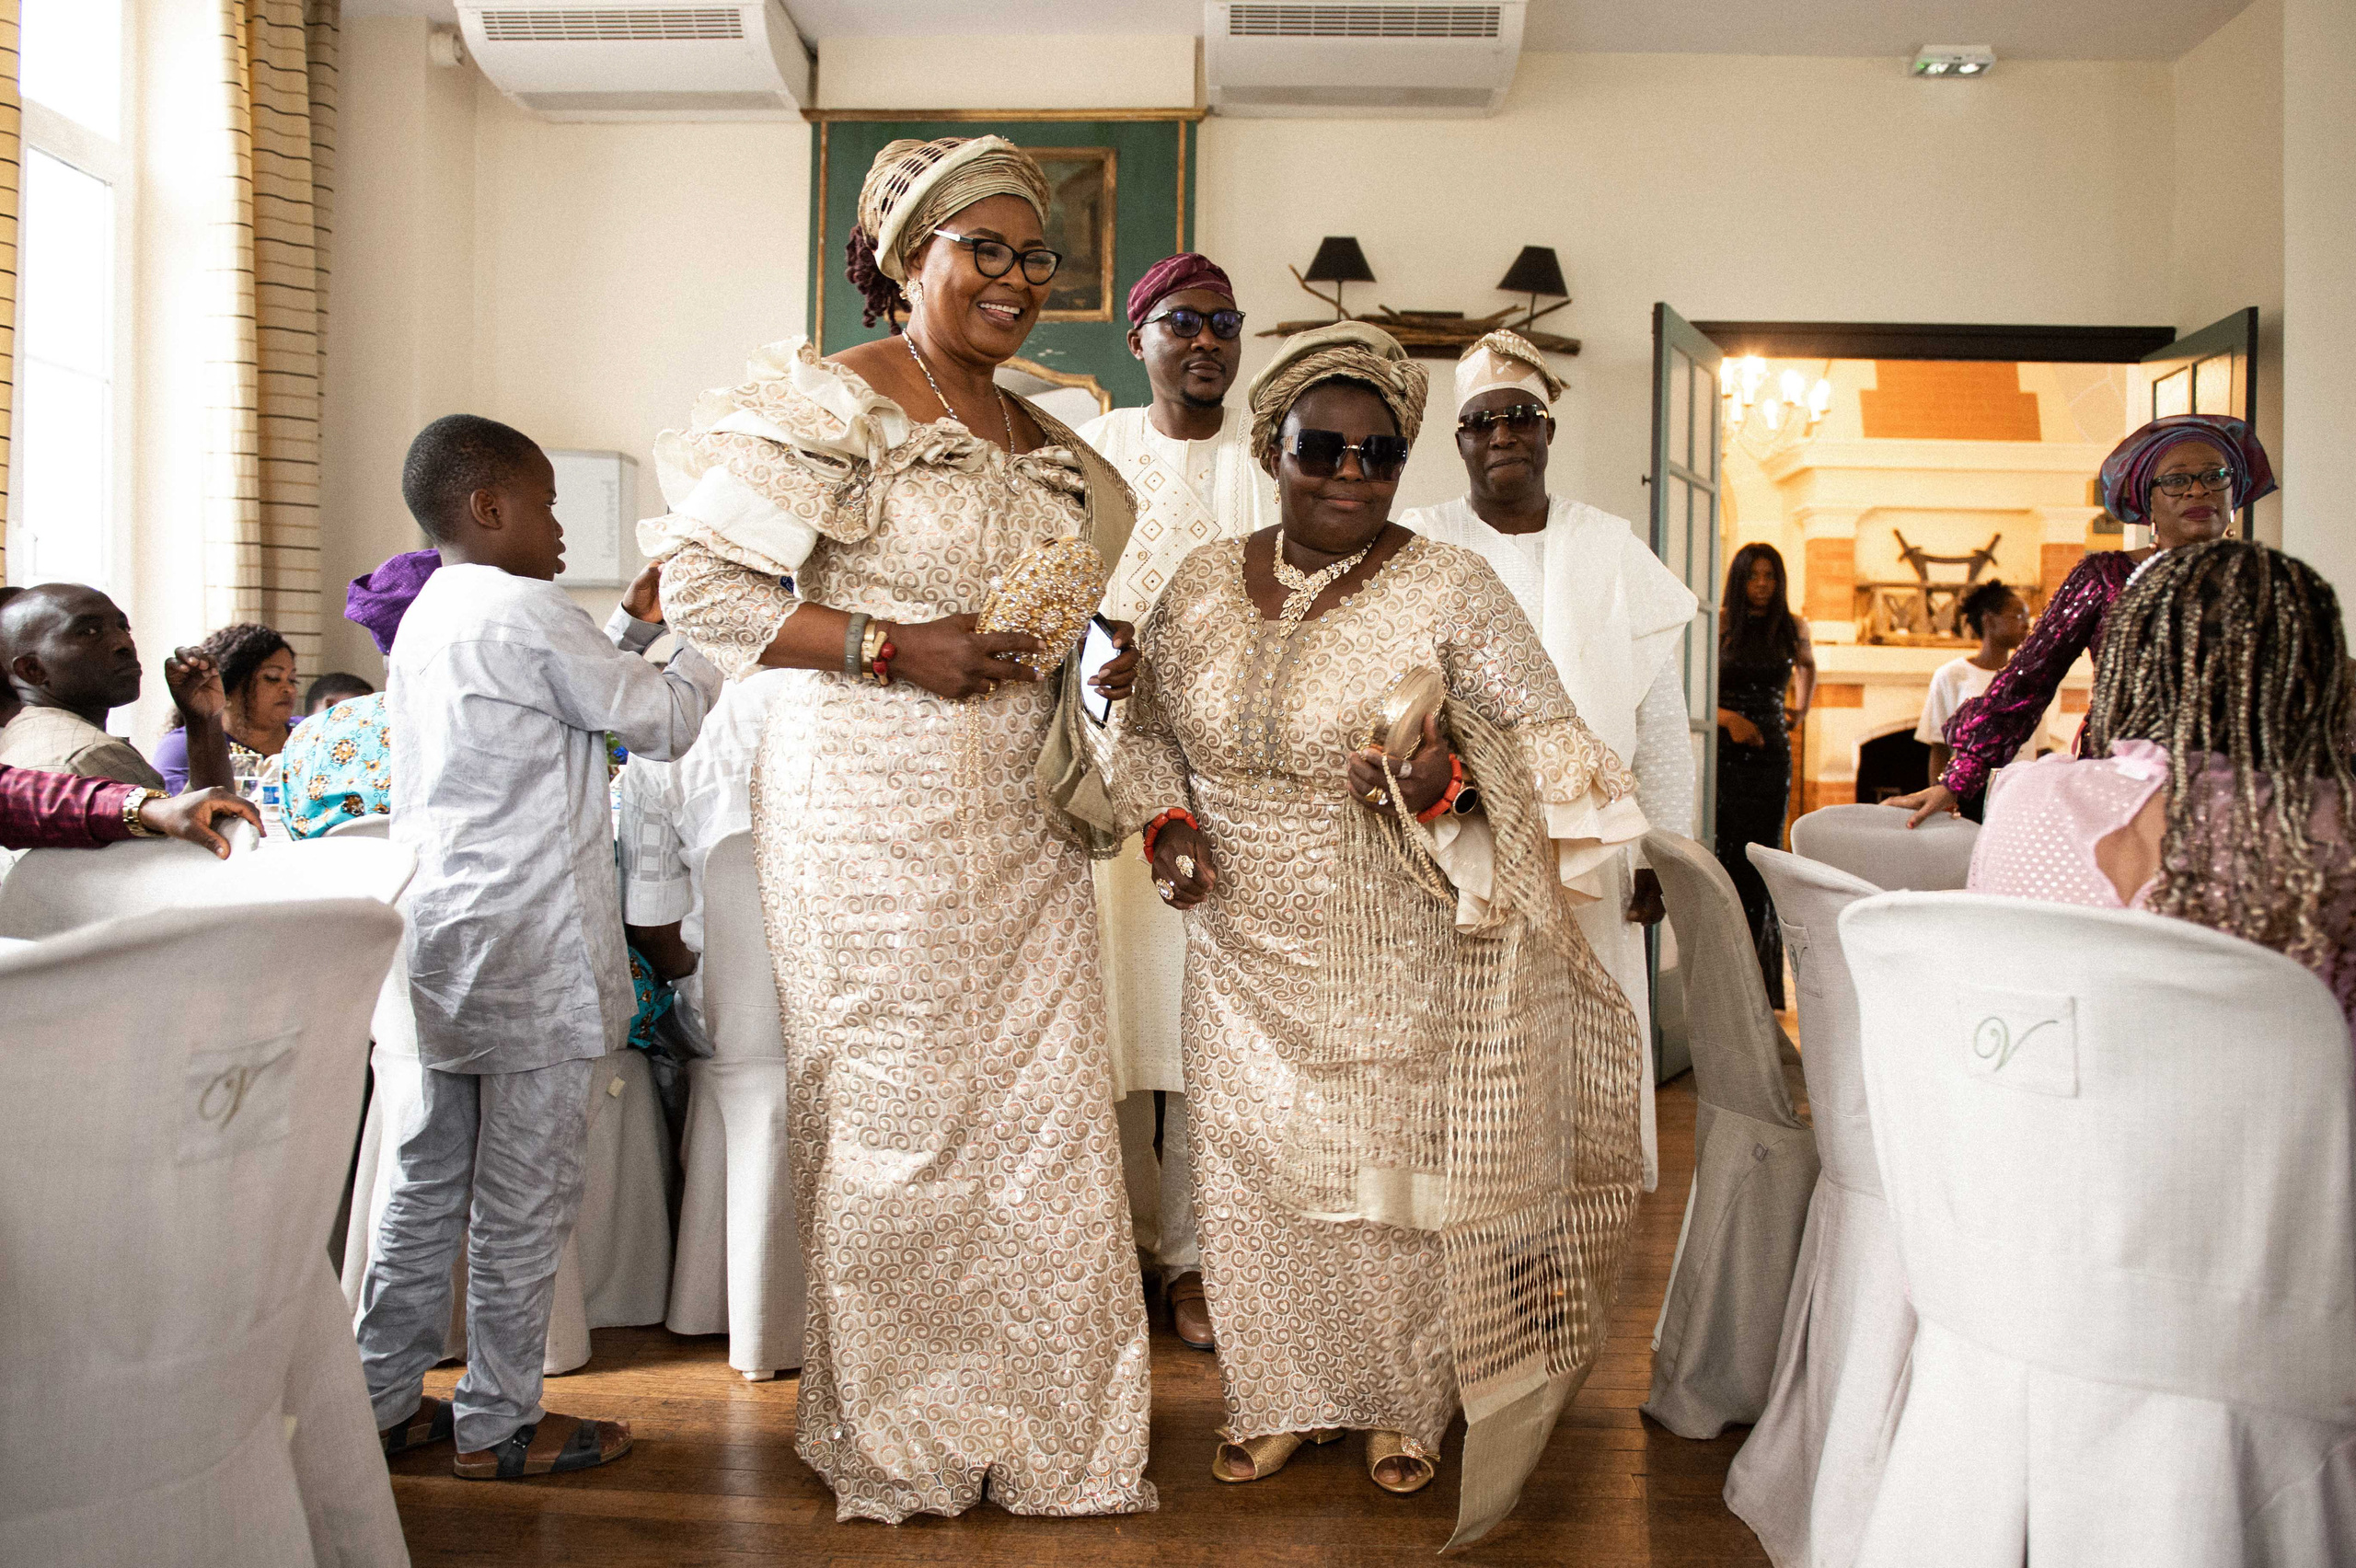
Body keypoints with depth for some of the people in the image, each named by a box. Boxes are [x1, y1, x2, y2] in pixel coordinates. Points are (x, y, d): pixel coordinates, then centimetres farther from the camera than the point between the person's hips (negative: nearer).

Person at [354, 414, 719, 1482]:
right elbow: (662, 721, -8)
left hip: (443, 941, 10)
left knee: (433, 1173, 15)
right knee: (524, 1189, 0)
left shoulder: (427, 621, 17)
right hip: (528, 948, -10)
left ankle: (384, 1398, 24)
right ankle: (498, 1424, 10)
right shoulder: (525, 612, -12)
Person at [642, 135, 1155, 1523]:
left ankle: (1054, 1430, 25)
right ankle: (899, 1442, 25)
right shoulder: (833, 406, -7)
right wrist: (892, 648, -18)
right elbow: (705, 588, -11)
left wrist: (1101, 658, 7)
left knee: (1047, 1111, 8)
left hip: (1022, 823, 7)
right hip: (877, 811, -7)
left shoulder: (1047, 445, 15)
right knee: (900, 1121, 3)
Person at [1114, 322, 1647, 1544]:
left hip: (1403, 965, -3)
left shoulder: (1451, 591, -10)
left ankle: (1404, 1407, 35)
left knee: (1397, 1172, 10)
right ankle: (1283, 1397, 35)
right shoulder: (1201, 585, 1)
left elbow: (1548, 746, -12)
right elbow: (1149, 727, 14)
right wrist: (1167, 821, -4)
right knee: (1255, 1168, 12)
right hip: (1249, 957, 4)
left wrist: (1449, 781, -31)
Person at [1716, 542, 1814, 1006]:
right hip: (1724, 755, -3)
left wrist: (1801, 707, 19)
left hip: (1771, 755, 3)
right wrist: (1727, 717, -15)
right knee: (1729, 854, -6)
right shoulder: (1719, 626, -3)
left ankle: (1755, 977, 4)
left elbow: (1807, 664, 32)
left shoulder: (1792, 628, 9)